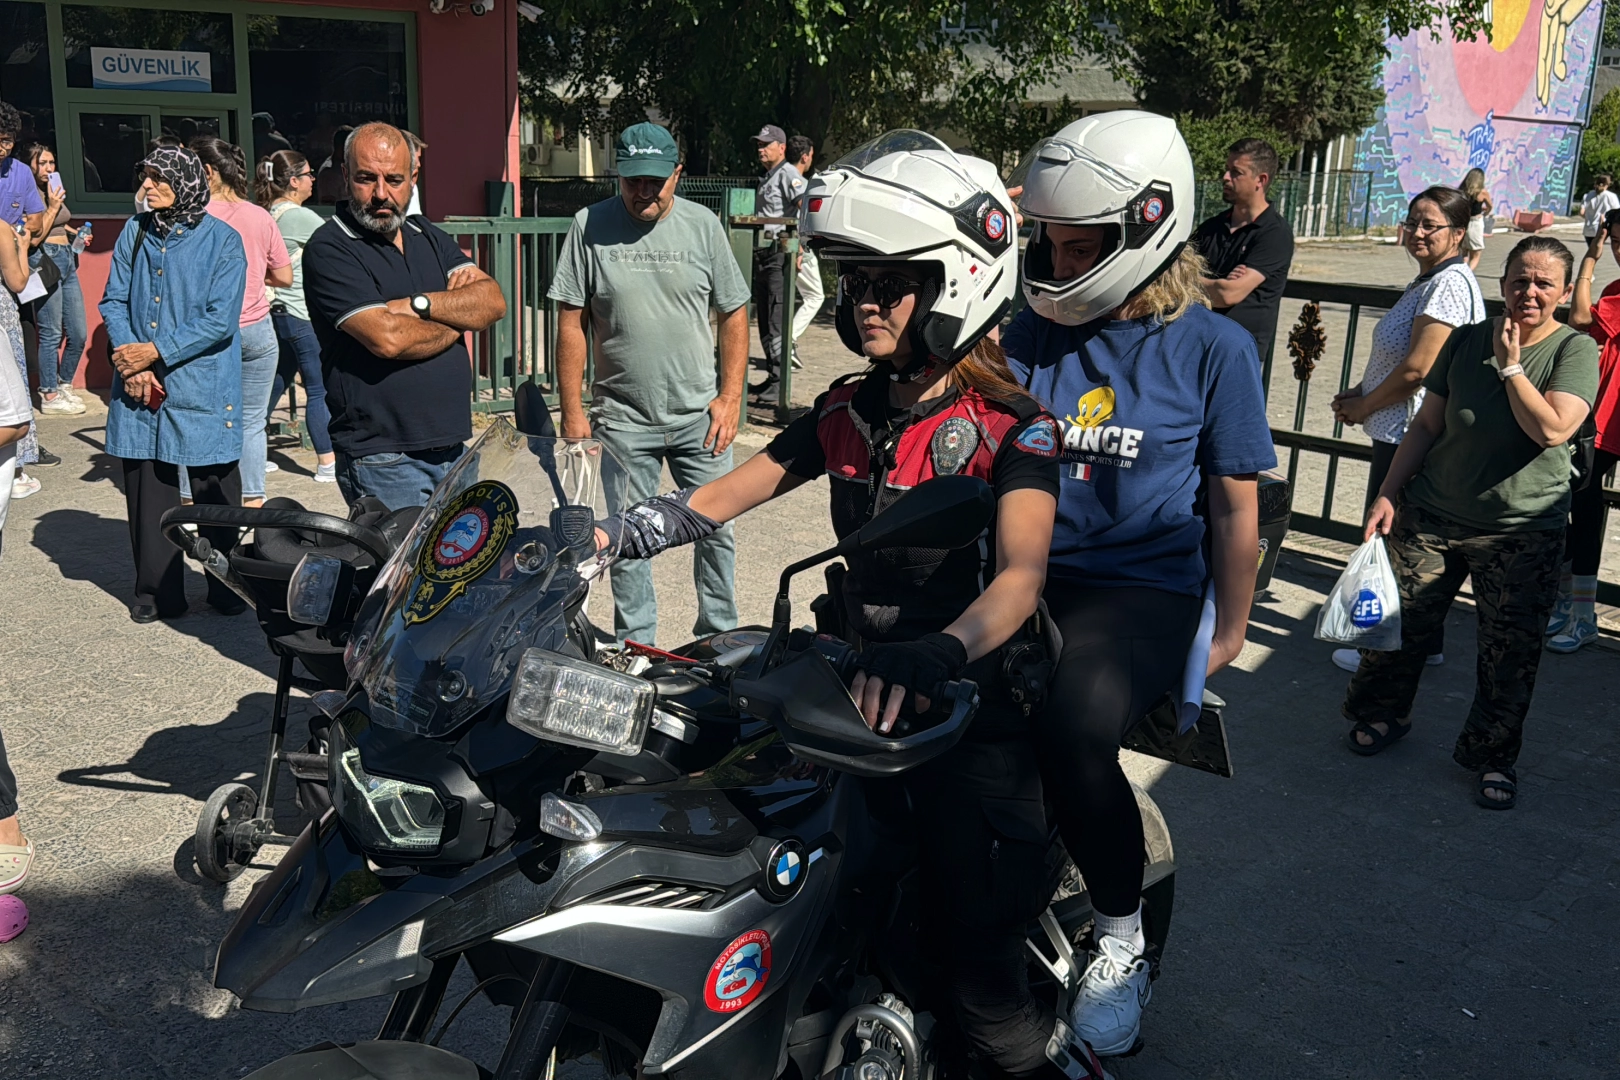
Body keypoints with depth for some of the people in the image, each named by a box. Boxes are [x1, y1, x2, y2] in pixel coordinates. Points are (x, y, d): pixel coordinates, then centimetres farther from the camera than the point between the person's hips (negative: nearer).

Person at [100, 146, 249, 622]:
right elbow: (113, 301, 7)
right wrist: (132, 361, -8)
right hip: (139, 386, 4)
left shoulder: (222, 240, -5)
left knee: (215, 493, 3)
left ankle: (226, 587, 18)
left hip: (203, 388, -4)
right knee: (146, 491, 8)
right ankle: (157, 593, 20)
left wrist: (156, 352, -14)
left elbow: (220, 320, -11)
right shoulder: (135, 232, 7)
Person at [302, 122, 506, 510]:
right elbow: (388, 338, -20)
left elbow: (493, 301, 1)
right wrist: (457, 320, -3)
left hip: (453, 447, 7)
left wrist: (417, 305, -14)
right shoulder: (329, 249, -8)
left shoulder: (429, 237, 14)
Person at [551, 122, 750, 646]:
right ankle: (635, 647, 21)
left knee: (717, 530, 6)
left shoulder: (703, 225, 2)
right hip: (622, 419, -1)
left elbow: (735, 314, 6)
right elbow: (570, 323, 0)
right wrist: (572, 410, -4)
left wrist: (730, 397, -1)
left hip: (700, 416, 1)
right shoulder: (589, 226, -2)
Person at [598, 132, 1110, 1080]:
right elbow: (719, 498, 6)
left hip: (967, 708, -6)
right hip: (857, 695, 6)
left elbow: (1020, 575, -27)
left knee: (981, 994, -9)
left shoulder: (1012, 430, -12)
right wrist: (594, 539, -8)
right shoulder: (847, 412, 7)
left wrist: (933, 657, -47)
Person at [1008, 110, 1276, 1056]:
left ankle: (1123, 937, -4)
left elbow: (1235, 505, 4)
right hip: (1029, 571, 4)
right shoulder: (1031, 335, 9)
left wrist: (1230, 633, 7)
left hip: (1145, 587, -4)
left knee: (1073, 725, -32)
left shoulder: (1213, 349, -2)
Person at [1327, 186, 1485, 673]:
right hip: (1399, 432, 11)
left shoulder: (1450, 282, -18)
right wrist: (1357, 393, 8)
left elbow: (1417, 368, -23)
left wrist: (1363, 406, -10)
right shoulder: (1427, 280, 16)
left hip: (1413, 435, -11)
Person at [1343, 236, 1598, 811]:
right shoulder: (1467, 341, 4)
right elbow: (1427, 425, 7)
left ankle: (1493, 757, 22)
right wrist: (1388, 493, 1)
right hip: (1431, 516, 3)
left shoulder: (1576, 350, -5)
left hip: (1521, 532, -2)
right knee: (1400, 621, 9)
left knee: (1510, 653, 4)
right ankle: (1382, 715, 33)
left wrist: (1510, 365, -14)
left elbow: (1552, 429, -21)